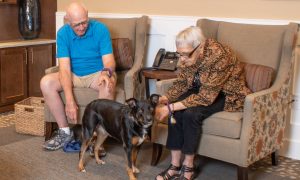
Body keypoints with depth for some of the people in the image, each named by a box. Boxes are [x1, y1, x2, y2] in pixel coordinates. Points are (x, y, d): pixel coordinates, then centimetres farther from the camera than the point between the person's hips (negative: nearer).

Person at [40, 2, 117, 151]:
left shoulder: (100, 29, -15)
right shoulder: (63, 33, -11)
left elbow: (109, 60, -19)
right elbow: (64, 68, -19)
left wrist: (106, 72, -46)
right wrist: (69, 100, -32)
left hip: (97, 74, -2)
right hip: (73, 75, 3)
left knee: (109, 83, -37)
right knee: (46, 82, -22)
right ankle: (65, 131, -11)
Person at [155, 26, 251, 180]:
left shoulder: (218, 56, -33)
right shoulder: (187, 55, -12)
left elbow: (206, 97, -34)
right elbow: (181, 83, -2)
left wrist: (171, 107, -35)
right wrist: (165, 98, -22)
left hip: (228, 94, -6)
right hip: (202, 89, 6)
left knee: (192, 113, -29)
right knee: (175, 111, -21)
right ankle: (175, 166, -12)